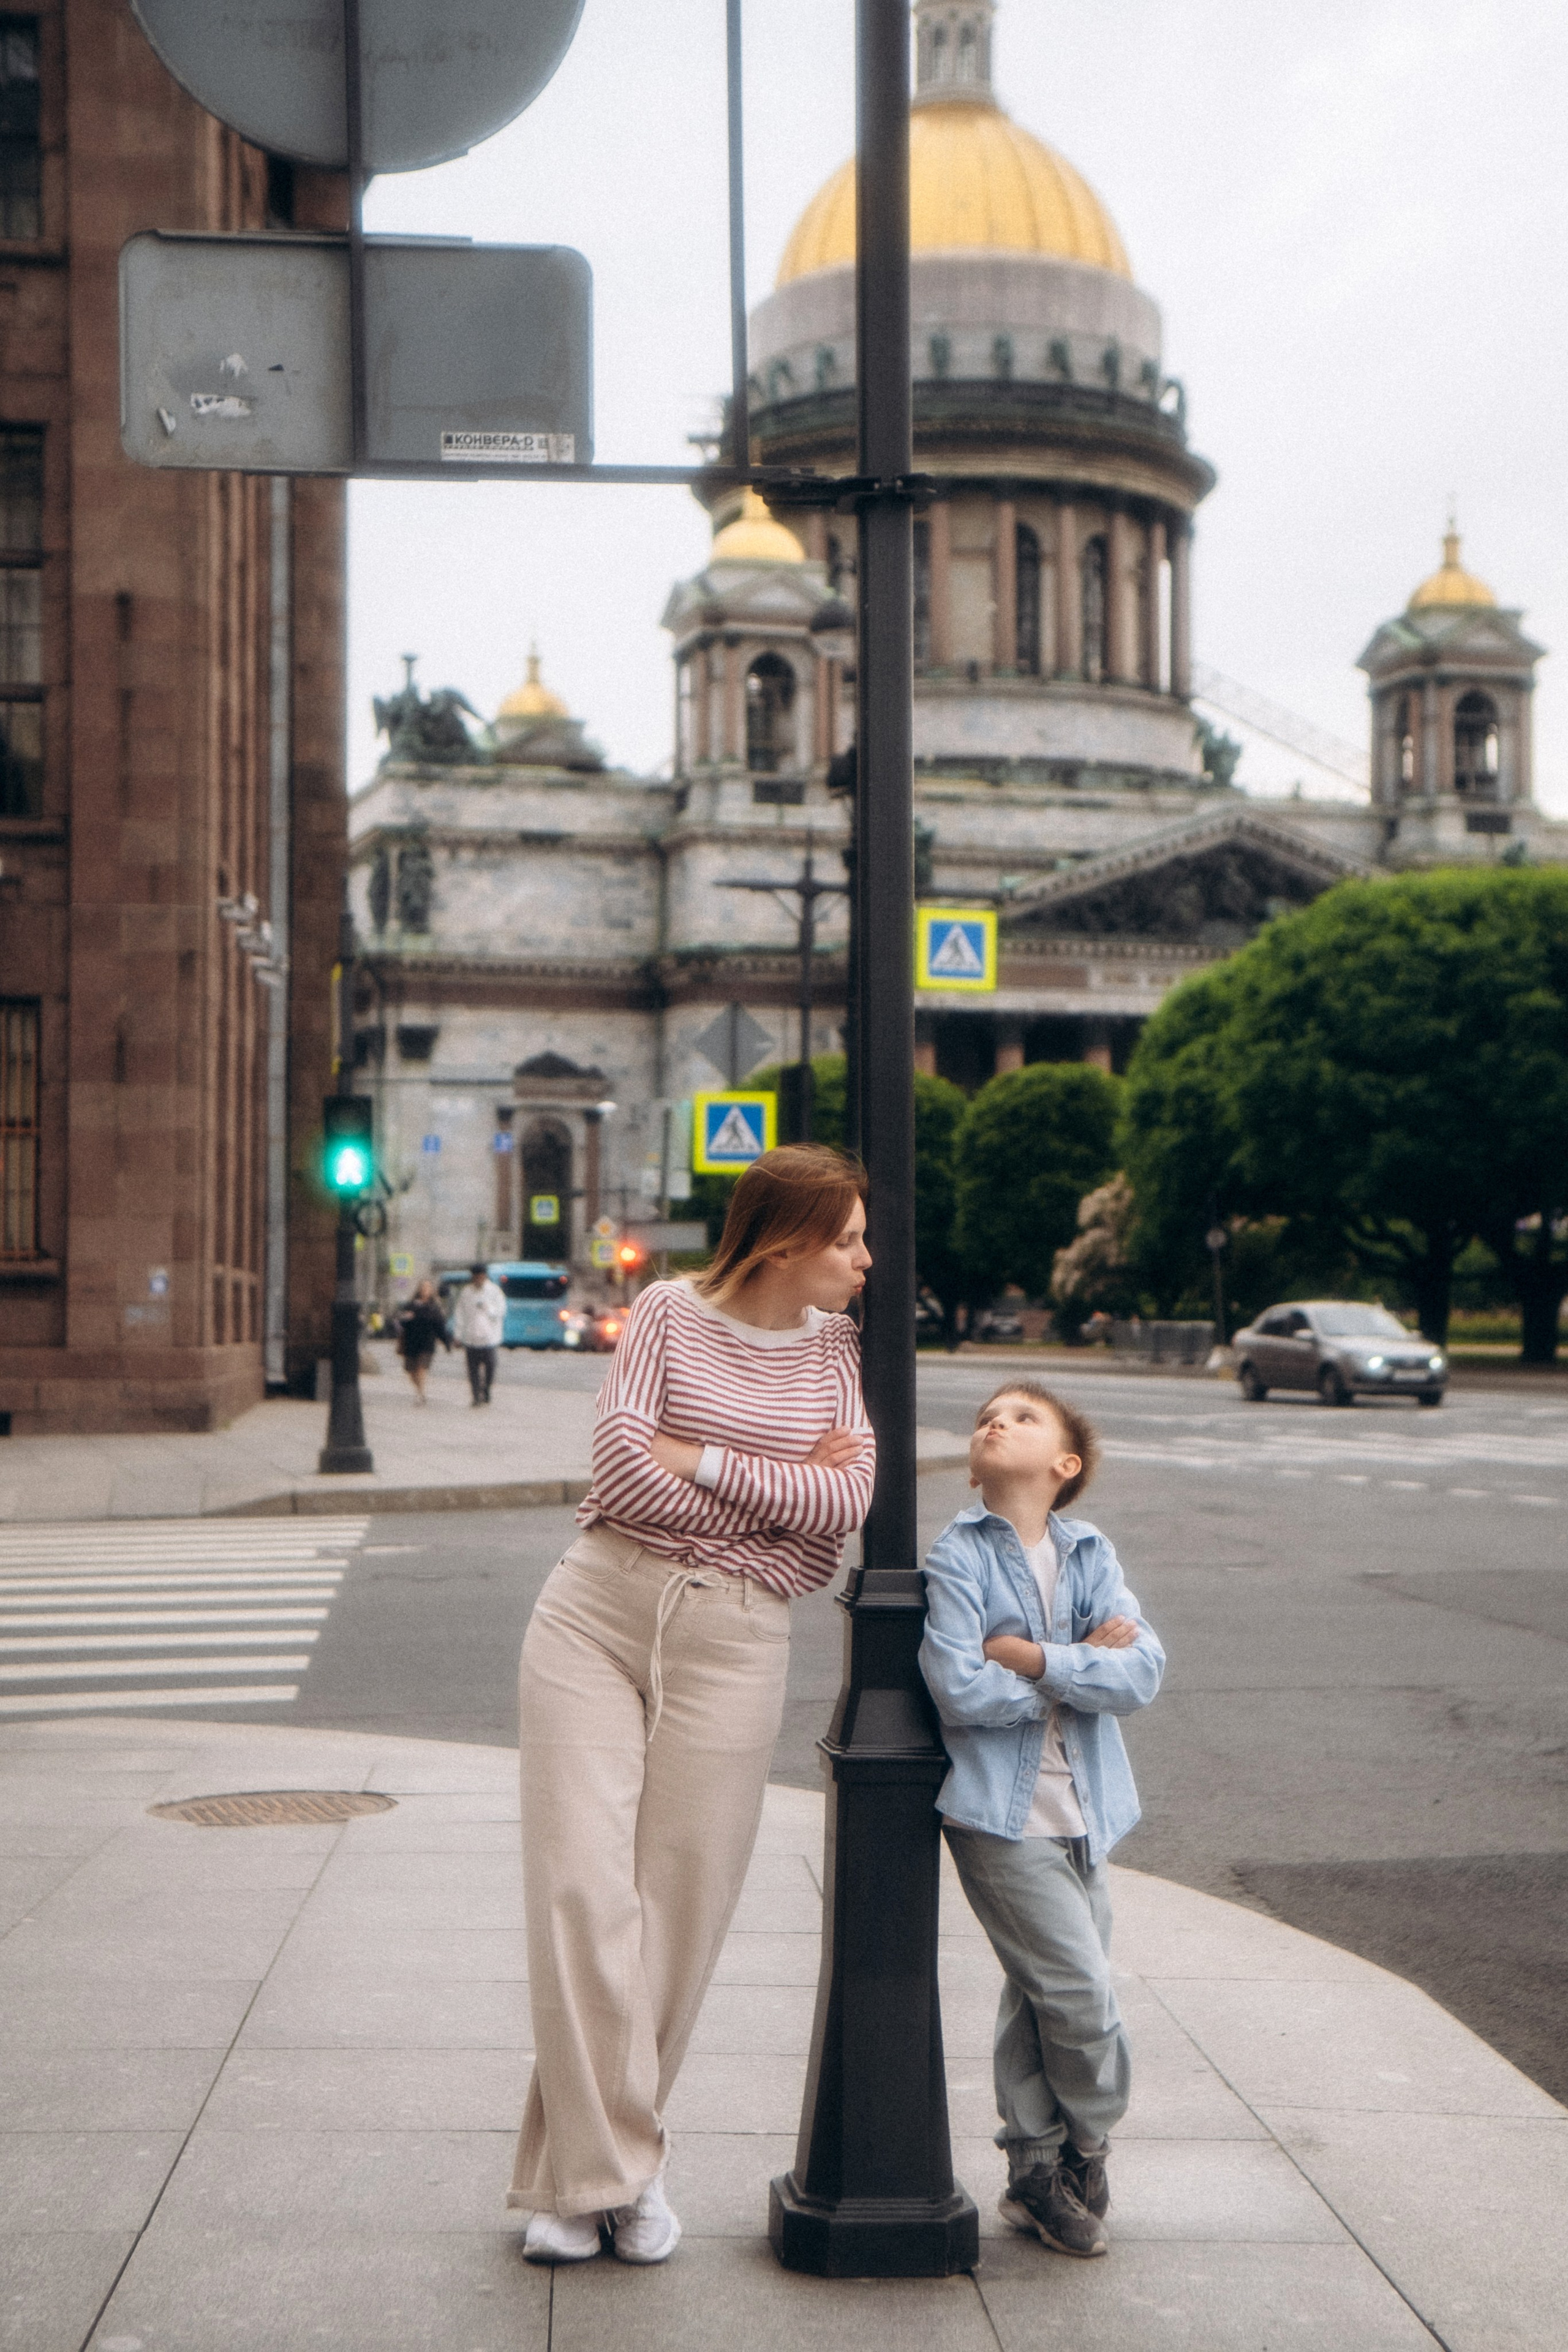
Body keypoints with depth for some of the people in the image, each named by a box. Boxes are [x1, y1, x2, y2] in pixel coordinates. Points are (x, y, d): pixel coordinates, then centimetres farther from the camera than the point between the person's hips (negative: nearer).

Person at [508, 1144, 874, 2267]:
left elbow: (852, 1497, -3)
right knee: (581, 1888, -8)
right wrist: (786, 1493, -6)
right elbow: (621, 1465, -10)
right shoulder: (669, 1314, 1)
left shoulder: (841, 1346, 9)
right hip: (596, 1612, -2)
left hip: (734, 1640, 2)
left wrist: (703, 1463, -8)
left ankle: (612, 2152, 17)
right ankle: (604, 2168, 1)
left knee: (683, 1902, 1)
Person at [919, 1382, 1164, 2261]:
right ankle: (1086, 2151, 16)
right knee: (1078, 1991, -7)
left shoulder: (1093, 1555, 6)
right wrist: (1084, 1668, -8)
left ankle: (1039, 2173, 26)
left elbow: (1143, 1671, -7)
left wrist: (1036, 1658, -17)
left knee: (1039, 1997, 13)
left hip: (1080, 1814, 5)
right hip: (1001, 1811, -5)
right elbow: (961, 1688, -17)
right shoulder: (958, 1554, -7)